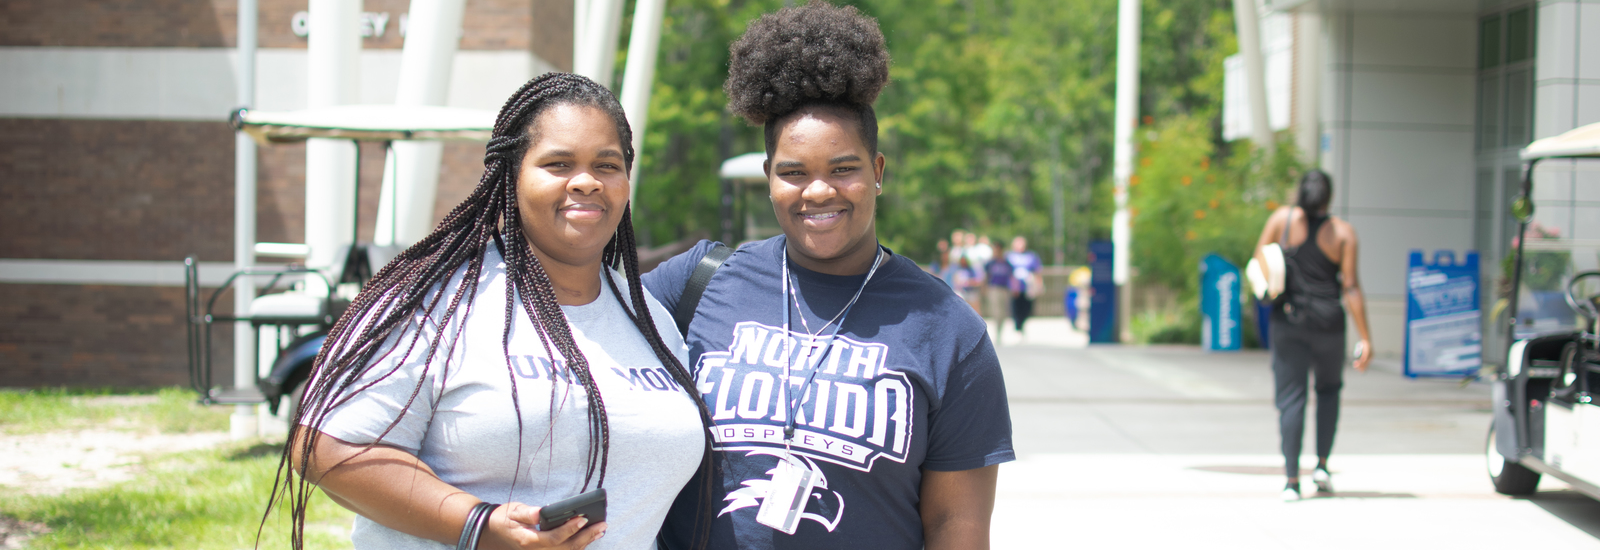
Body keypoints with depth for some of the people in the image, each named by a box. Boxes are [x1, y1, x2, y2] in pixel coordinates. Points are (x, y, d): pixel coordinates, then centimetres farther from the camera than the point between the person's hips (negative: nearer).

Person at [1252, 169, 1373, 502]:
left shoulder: (1283, 218, 0)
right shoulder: (1342, 232, -3)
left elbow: (1258, 261, 2)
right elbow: (1351, 287, -7)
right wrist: (1365, 338, -5)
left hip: (1287, 321, 0)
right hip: (1327, 322, 0)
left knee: (1290, 399, 1)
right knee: (1329, 389, 22)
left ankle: (1292, 480, -8)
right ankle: (1322, 464, 14)